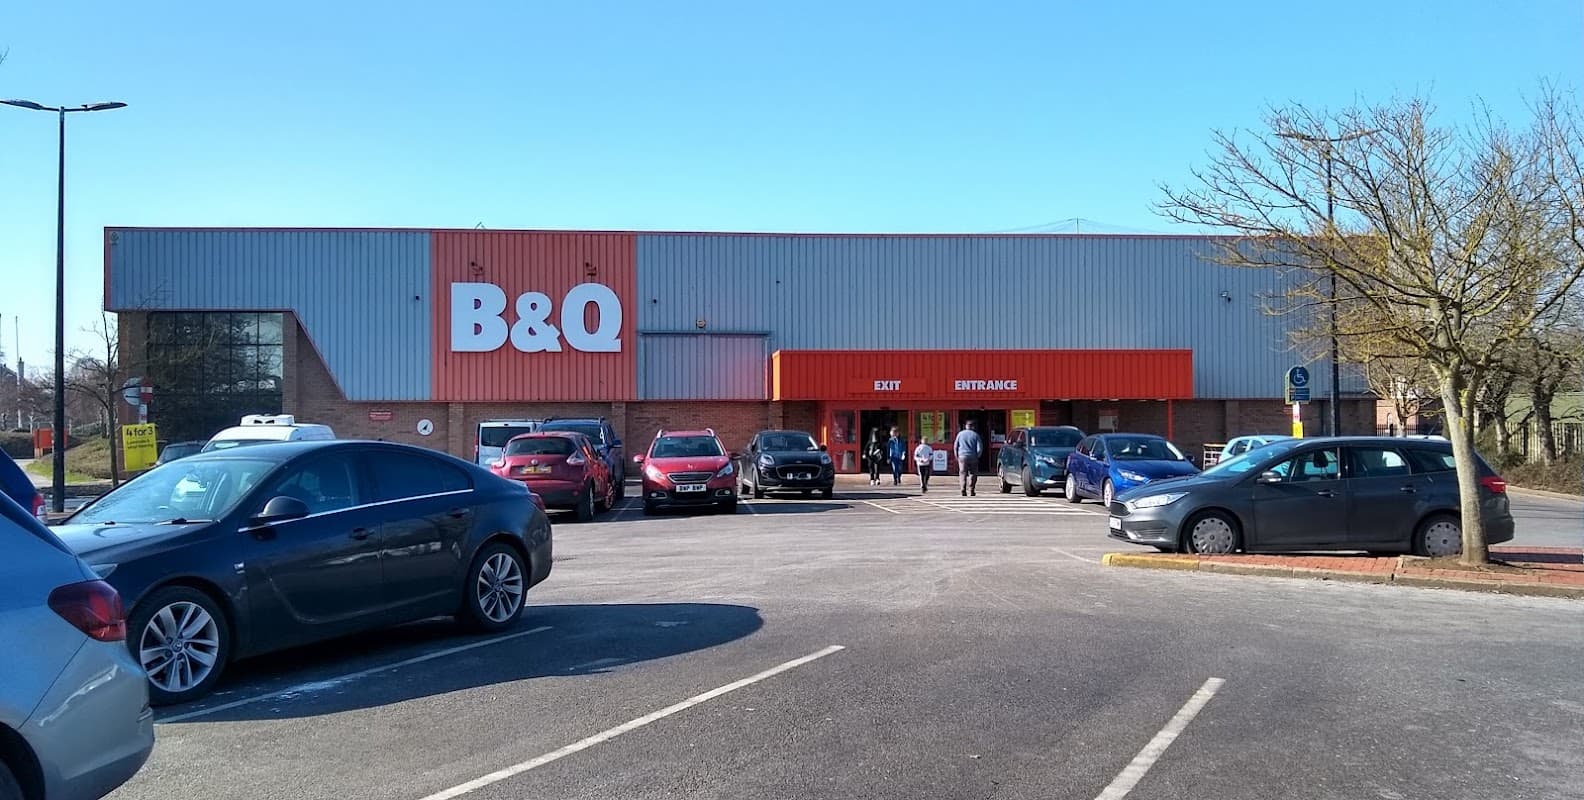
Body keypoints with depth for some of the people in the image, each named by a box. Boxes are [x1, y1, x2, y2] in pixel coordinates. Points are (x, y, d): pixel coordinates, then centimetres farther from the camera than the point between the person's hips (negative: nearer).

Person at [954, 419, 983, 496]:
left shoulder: (960, 434, 4)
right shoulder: (975, 435, -1)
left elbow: (955, 446, 6)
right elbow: (980, 448, -5)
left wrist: (957, 456, 16)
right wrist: (977, 456, 11)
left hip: (962, 456, 1)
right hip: (973, 458, -1)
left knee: (963, 474, 2)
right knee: (973, 474, 10)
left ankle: (963, 490, -8)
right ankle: (971, 490, 4)